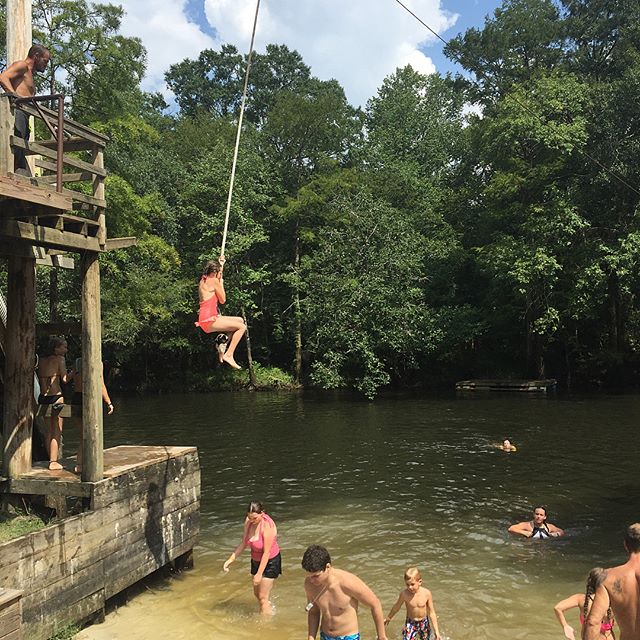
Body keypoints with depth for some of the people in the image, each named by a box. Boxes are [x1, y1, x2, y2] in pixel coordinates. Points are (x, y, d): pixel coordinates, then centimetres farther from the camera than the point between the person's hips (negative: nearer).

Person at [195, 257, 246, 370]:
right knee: (242, 327, -10)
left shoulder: (203, 280, 16)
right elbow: (223, 300, -4)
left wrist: (221, 265, 39)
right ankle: (229, 355, -10)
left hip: (208, 319, 10)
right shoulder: (214, 281, -10)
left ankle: (223, 346, 13)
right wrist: (221, 282, 6)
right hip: (209, 321, -10)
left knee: (240, 320, 18)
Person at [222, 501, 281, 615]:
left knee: (263, 597, -1)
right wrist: (229, 560, -7)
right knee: (256, 594, 19)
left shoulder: (267, 526, -30)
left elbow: (266, 553, -26)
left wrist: (259, 574, -23)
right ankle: (269, 610, 44)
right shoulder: (248, 521, -11)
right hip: (256, 560, 7)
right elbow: (243, 544, -2)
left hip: (270, 562, -7)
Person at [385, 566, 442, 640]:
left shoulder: (427, 593, -21)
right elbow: (396, 607, -2)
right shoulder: (404, 594, -22)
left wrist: (436, 631, -12)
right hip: (410, 623, -1)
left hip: (424, 623, 1)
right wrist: (388, 618, 13)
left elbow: (432, 613, -12)